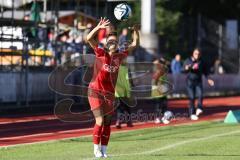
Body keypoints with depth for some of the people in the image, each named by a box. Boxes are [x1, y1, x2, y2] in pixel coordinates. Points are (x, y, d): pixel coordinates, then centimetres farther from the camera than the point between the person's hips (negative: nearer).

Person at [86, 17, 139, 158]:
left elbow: (134, 44, 14)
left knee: (107, 123, 6)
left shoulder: (119, 56, 6)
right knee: (100, 121, -12)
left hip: (109, 94, 4)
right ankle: (96, 149, 1)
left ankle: (104, 150, 16)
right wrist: (99, 27, -30)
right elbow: (89, 38, -17)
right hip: (95, 92, -4)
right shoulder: (100, 53, -4)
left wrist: (136, 31, -1)